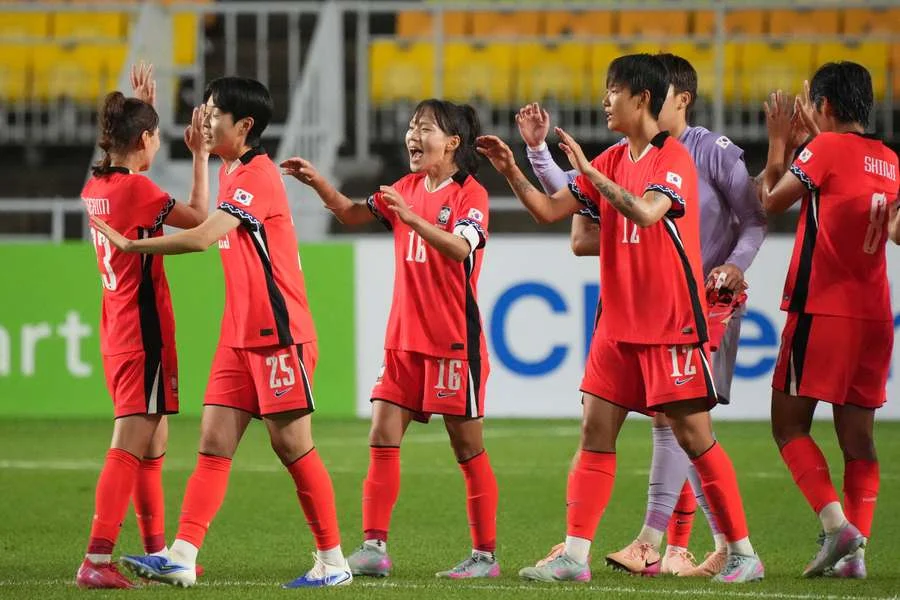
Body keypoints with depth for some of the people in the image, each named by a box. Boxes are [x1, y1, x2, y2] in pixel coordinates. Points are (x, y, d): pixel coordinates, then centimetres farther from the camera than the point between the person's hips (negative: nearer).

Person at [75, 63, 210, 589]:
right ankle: (97, 561, -18)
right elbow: (199, 217, -9)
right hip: (144, 334, -9)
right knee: (130, 446, -12)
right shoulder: (135, 188, -17)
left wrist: (141, 106, 32)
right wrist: (200, 156, -5)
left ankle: (157, 553, 25)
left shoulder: (96, 186, 8)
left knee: (153, 447, 18)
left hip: (118, 334, 9)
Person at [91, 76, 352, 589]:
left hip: (279, 334, -9)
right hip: (240, 336, 9)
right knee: (214, 444, -1)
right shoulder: (231, 172, 14)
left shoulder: (258, 176, -15)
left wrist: (132, 244, -16)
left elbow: (203, 237, -25)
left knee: (292, 446, -4)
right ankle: (181, 557, -8)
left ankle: (333, 562, 5)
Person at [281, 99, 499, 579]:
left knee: (467, 445, 0)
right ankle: (374, 547, 0)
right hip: (404, 337, 7)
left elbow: (459, 248, -24)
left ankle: (485, 553, 7)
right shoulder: (408, 188, 12)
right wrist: (316, 182, -1)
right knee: (382, 438, -1)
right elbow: (354, 214, 14)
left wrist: (412, 218, -36)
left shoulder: (471, 194, -9)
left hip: (454, 340, -7)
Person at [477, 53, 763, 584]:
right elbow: (549, 210, 12)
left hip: (673, 325, -7)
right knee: (596, 432, 2)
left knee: (695, 436, -5)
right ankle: (575, 555, 1)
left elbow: (645, 212, -29)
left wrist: (587, 169, -30)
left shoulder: (674, 158, -11)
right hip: (618, 324, 7)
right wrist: (511, 169, -1)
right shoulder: (612, 160, 11)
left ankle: (743, 553, 3)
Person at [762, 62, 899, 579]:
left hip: (823, 311, -6)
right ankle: (856, 551, -2)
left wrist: (779, 142, 15)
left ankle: (836, 523, -17)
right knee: (857, 435, 6)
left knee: (789, 422, 0)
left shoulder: (825, 149, -8)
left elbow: (773, 202, 2)